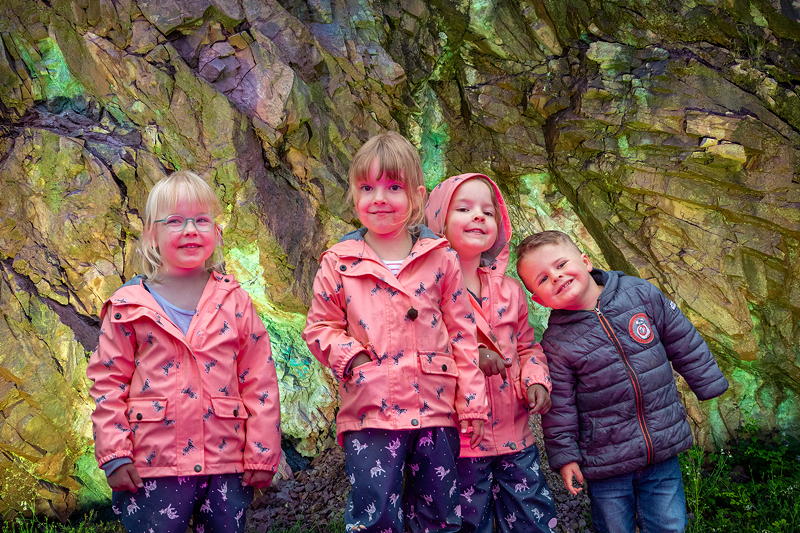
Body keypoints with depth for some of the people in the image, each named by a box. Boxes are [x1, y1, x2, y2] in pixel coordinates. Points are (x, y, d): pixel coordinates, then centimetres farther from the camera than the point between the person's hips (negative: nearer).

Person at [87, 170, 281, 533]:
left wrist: (262, 455, 0)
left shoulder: (235, 303, 4)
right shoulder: (129, 308, 1)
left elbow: (259, 382, 3)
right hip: (152, 466, -1)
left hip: (227, 466, 1)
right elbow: (108, 383, 2)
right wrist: (114, 454, -4)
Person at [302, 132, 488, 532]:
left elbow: (461, 333, 4)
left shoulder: (441, 257, 2)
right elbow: (319, 326, 8)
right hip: (369, 411, -1)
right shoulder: (338, 263, 1)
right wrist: (348, 356, -11)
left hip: (435, 408, 1)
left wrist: (472, 402, 1)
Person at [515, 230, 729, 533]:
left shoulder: (640, 294, -6)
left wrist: (709, 383, 11)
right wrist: (564, 456, -3)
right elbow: (558, 408, -5)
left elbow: (683, 341, 6)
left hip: (663, 451, 2)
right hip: (606, 465, -2)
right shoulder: (556, 343, -11)